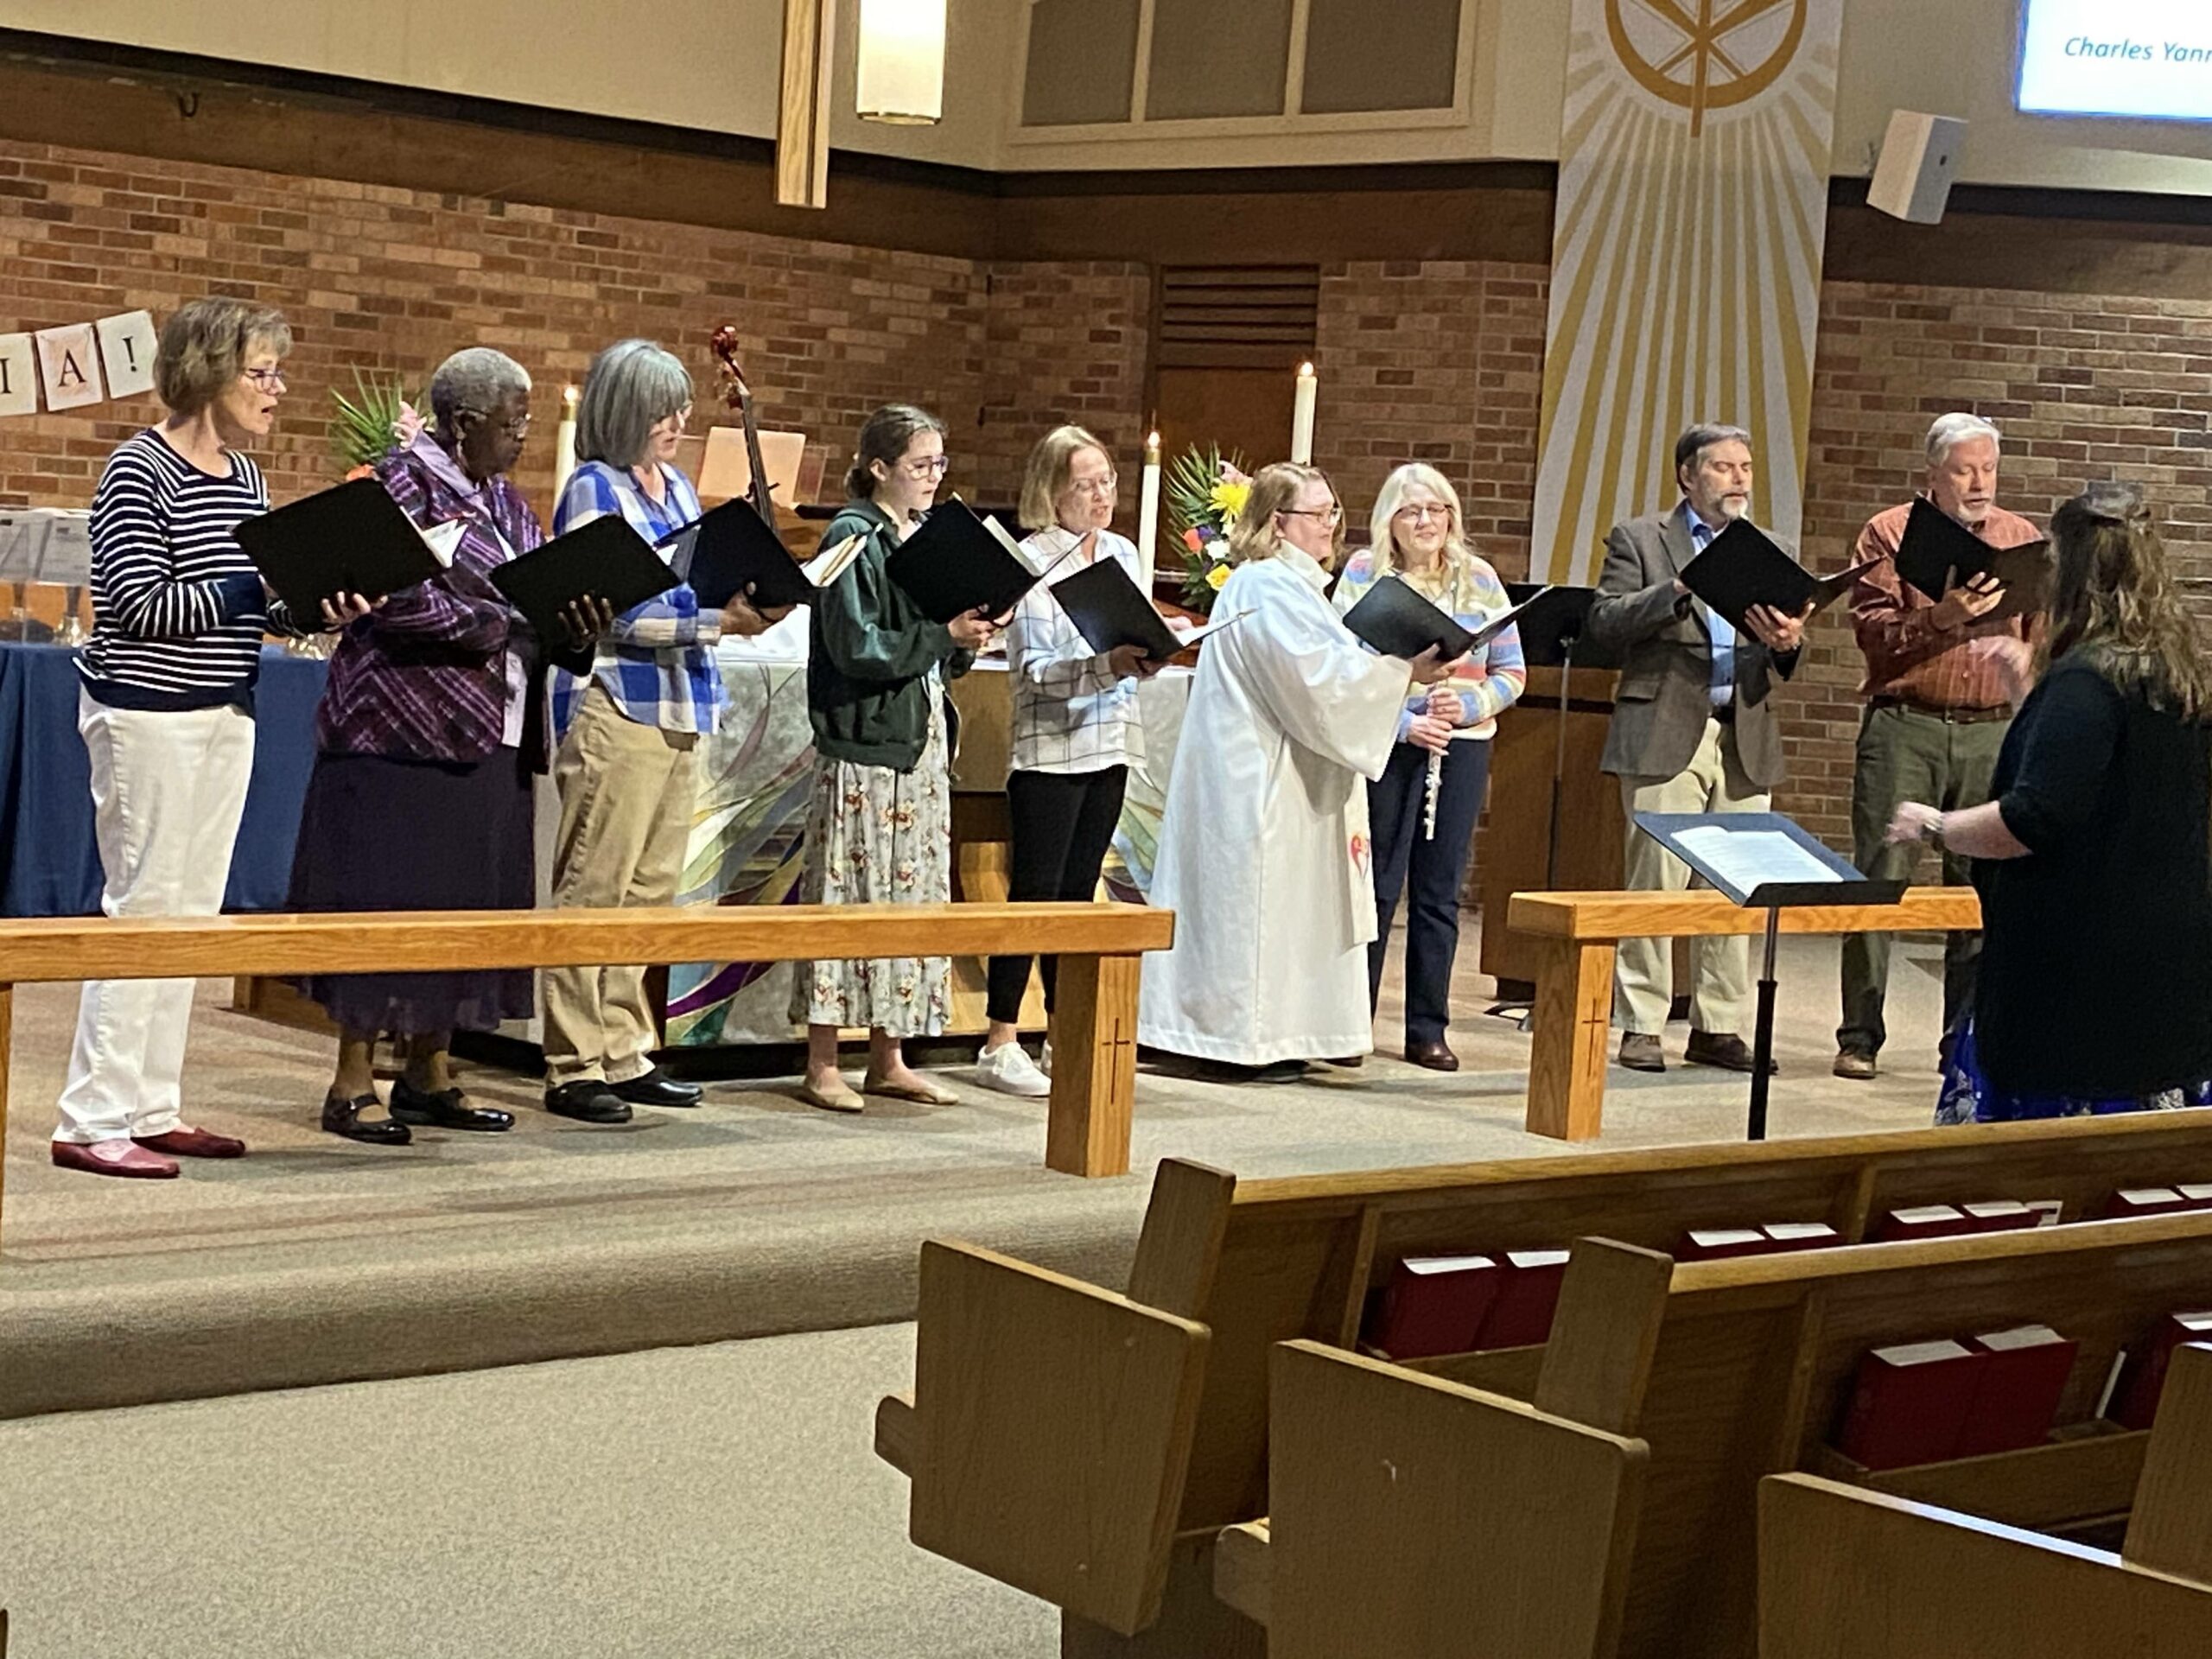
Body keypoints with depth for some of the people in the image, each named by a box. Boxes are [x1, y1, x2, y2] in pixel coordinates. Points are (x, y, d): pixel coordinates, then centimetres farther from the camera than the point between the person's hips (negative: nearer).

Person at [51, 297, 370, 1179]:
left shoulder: (246, 476, 11)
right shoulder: (140, 469, -12)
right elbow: (141, 604, -18)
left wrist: (322, 607, -3)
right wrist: (255, 591, -20)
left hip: (227, 712, 8)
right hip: (146, 713, -8)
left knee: (194, 913, 9)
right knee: (143, 908, -7)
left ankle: (154, 1108, 16)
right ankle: (92, 1122, -2)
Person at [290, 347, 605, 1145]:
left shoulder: (504, 500, 16)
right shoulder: (405, 483, -8)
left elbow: (533, 607, 16)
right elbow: (396, 599, -19)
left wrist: (574, 629, -6)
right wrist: (498, 625, -17)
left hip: (488, 740, 8)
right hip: (406, 729, -8)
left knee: (467, 900, 9)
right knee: (390, 898, -6)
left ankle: (428, 1071, 17)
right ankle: (353, 1081, 0)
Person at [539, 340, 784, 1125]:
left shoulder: (677, 488, 16)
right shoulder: (594, 489, -7)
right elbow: (613, 615, -14)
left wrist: (751, 595, 4)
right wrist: (719, 623, -19)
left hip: (676, 709, 8)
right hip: (614, 707, -8)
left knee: (651, 891, 10)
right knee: (593, 893, -5)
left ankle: (626, 1053, 17)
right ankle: (575, 1066, -1)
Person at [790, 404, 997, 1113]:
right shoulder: (853, 539, -9)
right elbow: (856, 647, -17)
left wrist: (968, 638, -2)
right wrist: (944, 635, -18)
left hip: (920, 742, 8)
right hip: (863, 743, -8)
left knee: (912, 895, 10)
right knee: (847, 895, -4)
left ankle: (889, 1060, 17)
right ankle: (822, 1065, 1)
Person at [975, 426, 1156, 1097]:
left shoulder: (1124, 554, 11)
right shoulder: (1031, 560, -9)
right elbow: (1035, 669, -16)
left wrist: (1152, 655, -6)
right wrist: (1106, 666, -29)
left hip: (1109, 745, 6)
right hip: (1050, 748, -6)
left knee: (1078, 893, 11)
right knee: (1034, 893, -5)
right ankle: (1000, 1046, 0)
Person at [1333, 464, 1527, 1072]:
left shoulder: (1479, 578, 7)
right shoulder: (1363, 573, 1)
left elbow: (1512, 672, 7)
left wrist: (1468, 705, -11)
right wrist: (1403, 722, -15)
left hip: (1462, 746, 2)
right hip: (1385, 746, -2)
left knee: (1440, 891, 6)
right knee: (1376, 885, -1)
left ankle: (1428, 1030, 12)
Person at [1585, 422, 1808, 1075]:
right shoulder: (1639, 540, 4)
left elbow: (1783, 661, 13)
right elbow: (1604, 624, -8)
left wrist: (1789, 642, -11)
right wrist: (1678, 590, -19)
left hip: (1745, 739, 4)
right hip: (1666, 735, -4)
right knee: (1655, 881, -5)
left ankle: (1719, 1027, 11)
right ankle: (1641, 1026, 1)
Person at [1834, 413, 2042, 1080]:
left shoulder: (2023, 540, 13)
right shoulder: (1890, 534, 4)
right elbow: (1871, 629, -7)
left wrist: (2027, 658, -11)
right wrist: (1944, 617, -20)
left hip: (1992, 731, 3)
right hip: (1905, 726, -3)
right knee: (1879, 881, -3)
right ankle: (1859, 1038, 4)